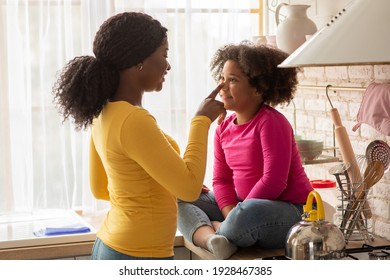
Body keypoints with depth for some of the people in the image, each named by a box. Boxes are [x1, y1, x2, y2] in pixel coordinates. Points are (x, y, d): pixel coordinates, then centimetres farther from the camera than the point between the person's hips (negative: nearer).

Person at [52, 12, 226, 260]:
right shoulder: (133, 120, -23)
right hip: (140, 256, -9)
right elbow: (189, 188, -21)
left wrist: (175, 186, 16)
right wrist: (201, 121, -11)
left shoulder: (105, 114, 4)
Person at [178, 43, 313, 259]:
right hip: (247, 203, 8)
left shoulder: (272, 123, -16)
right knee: (182, 200, -3)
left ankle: (212, 229, -10)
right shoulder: (224, 128, 6)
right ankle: (212, 240, -30)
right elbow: (221, 180, 4)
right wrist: (231, 214, -15)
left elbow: (273, 182, -22)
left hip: (290, 211, -8)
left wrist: (238, 216, -18)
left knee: (248, 213, -41)